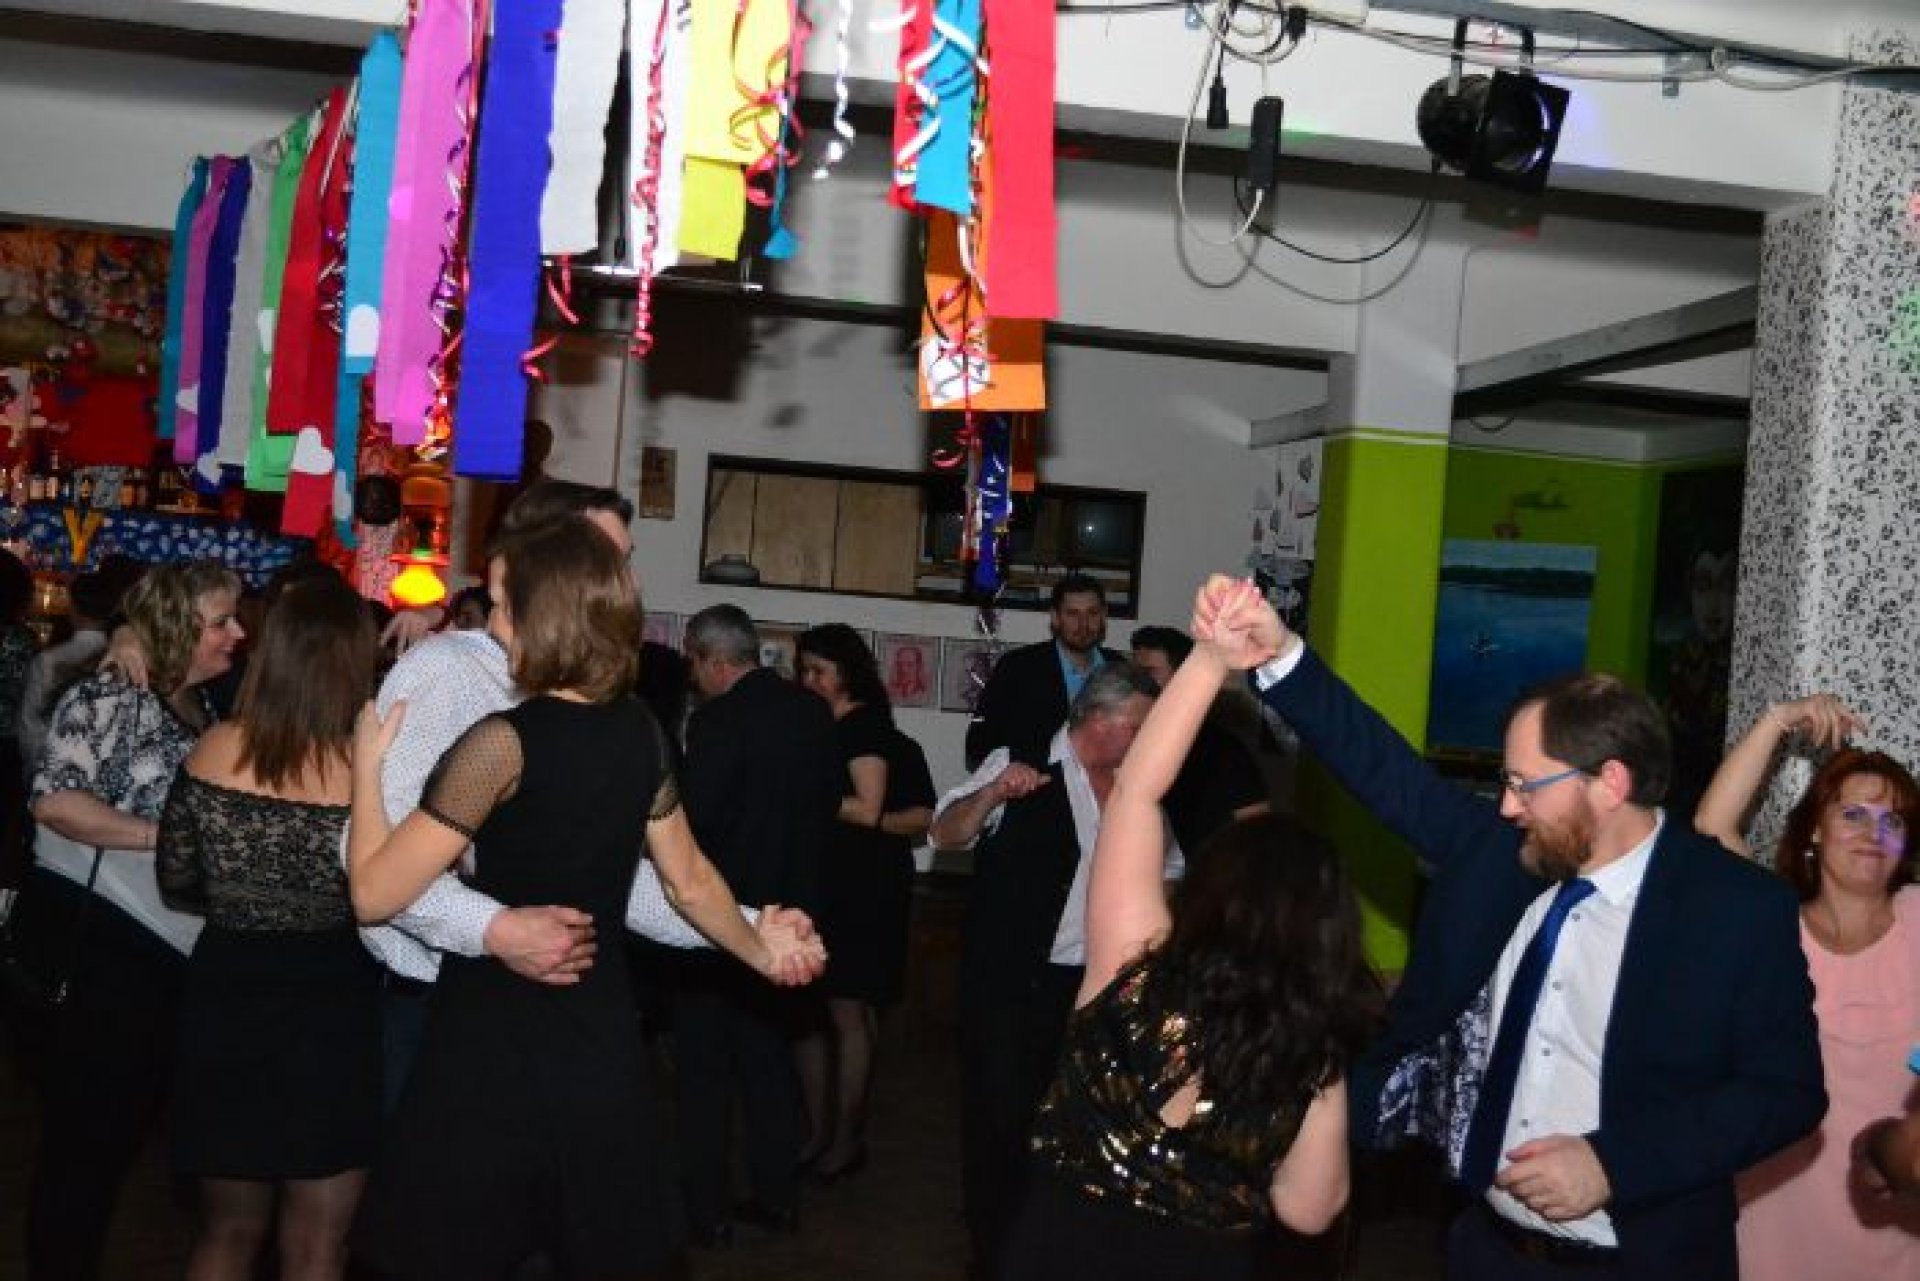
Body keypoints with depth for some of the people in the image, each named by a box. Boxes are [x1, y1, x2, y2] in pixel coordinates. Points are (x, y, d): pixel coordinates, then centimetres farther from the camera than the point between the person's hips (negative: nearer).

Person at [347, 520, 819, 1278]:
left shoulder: (504, 741, -18)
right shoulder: (640, 733, 2)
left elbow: (375, 895, -15)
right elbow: (690, 881, 13)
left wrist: (368, 762, -2)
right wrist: (760, 950, 30)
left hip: (497, 1045, -6)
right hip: (599, 1036, 6)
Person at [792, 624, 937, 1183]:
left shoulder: (866, 728, -7)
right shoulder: (824, 727, 13)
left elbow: (868, 810, -12)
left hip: (863, 890, -7)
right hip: (819, 885, 7)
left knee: (848, 1013, 0)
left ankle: (847, 1139, 10)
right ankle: (818, 1132, 14)